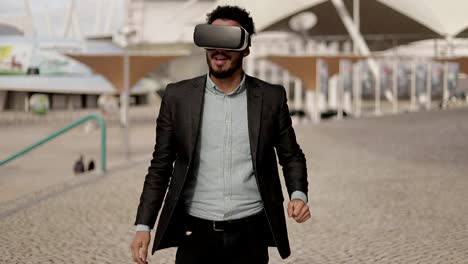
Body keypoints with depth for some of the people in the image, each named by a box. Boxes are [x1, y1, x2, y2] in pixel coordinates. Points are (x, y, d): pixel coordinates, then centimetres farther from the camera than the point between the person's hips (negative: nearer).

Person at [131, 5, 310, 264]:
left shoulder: (271, 97, 1)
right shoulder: (178, 96, 1)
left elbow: (291, 156, 10)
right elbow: (161, 166, 4)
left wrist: (298, 194, -9)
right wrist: (143, 225, -2)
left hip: (250, 235, 0)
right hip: (196, 234, 0)